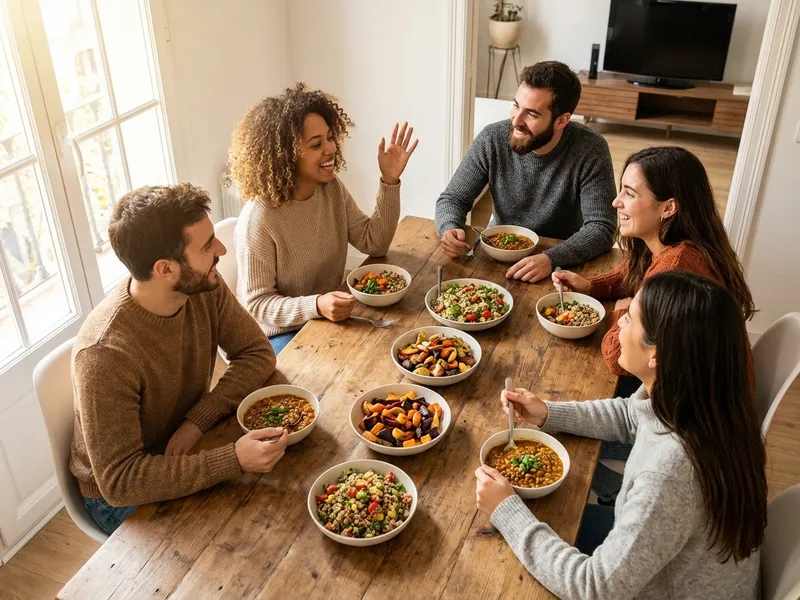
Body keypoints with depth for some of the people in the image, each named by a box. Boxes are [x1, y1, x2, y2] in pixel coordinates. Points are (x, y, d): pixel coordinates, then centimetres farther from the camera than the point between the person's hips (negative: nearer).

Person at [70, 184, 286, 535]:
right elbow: (119, 481, -32)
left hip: (186, 454, 6)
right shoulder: (106, 355, -35)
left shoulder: (203, 286, -17)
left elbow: (257, 352, -8)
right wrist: (234, 460, -41)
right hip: (120, 497, -5)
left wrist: (197, 421, -22)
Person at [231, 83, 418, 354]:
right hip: (280, 334, -6)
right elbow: (257, 305, -21)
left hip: (332, 318, 7)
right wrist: (316, 306, -38)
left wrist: (389, 181, -12)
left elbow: (374, 243, -1)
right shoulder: (259, 218, -26)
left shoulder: (332, 188, -5)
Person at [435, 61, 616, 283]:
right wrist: (450, 229, -25)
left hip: (562, 262, -2)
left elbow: (601, 228, -19)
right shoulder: (492, 139, -10)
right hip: (497, 255, 2)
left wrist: (551, 259, -36)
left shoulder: (591, 150, -16)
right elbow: (452, 199, -3)